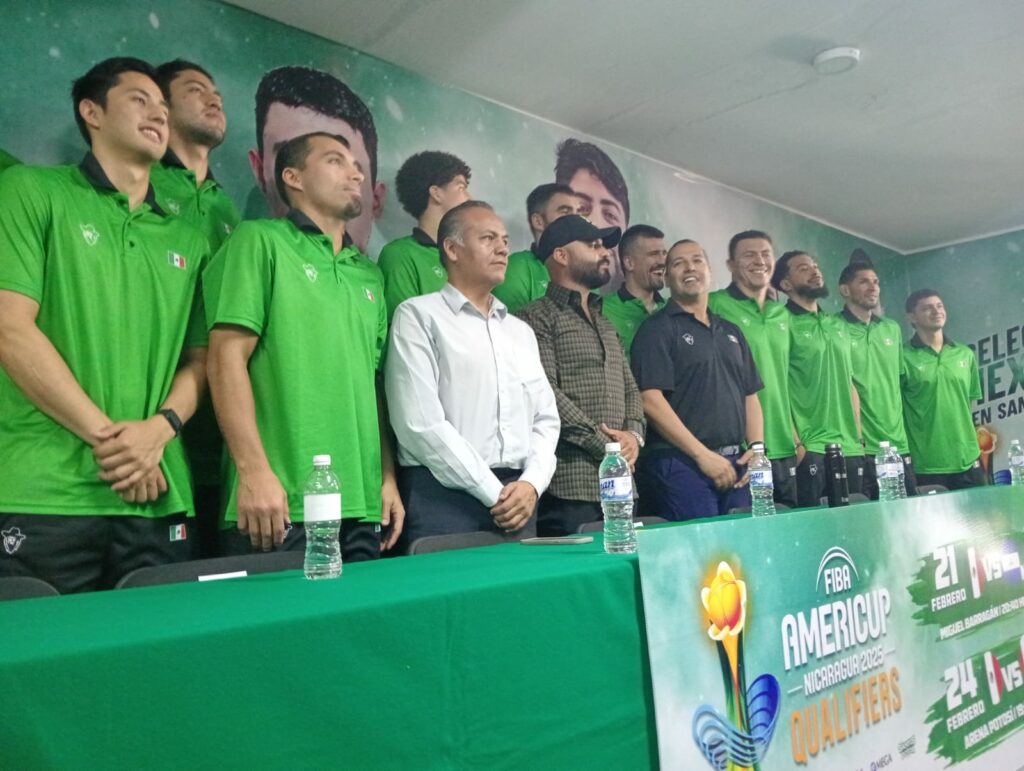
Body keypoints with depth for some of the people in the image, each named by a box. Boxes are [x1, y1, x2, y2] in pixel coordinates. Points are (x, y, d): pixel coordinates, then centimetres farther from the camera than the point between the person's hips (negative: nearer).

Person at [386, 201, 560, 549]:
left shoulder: (521, 331, 17)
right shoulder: (418, 315, -2)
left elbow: (546, 418, 14)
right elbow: (420, 423, -12)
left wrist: (531, 483, -5)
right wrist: (494, 492, -10)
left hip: (518, 498, 5)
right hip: (443, 496, -5)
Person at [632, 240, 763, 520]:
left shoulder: (731, 332, 18)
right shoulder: (657, 328, -3)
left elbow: (750, 396, 19)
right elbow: (651, 400, -14)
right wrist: (703, 455, -15)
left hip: (735, 464, 7)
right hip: (680, 463, -6)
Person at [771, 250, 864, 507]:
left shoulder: (839, 325, 17)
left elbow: (851, 384, 19)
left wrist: (859, 438, 11)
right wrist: (796, 443, -15)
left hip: (851, 449, 7)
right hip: (810, 449, -6)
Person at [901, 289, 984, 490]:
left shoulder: (966, 354, 10)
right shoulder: (903, 356, -7)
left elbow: (970, 403, 16)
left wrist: (973, 450, 12)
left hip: (967, 462, 5)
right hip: (925, 466, -5)